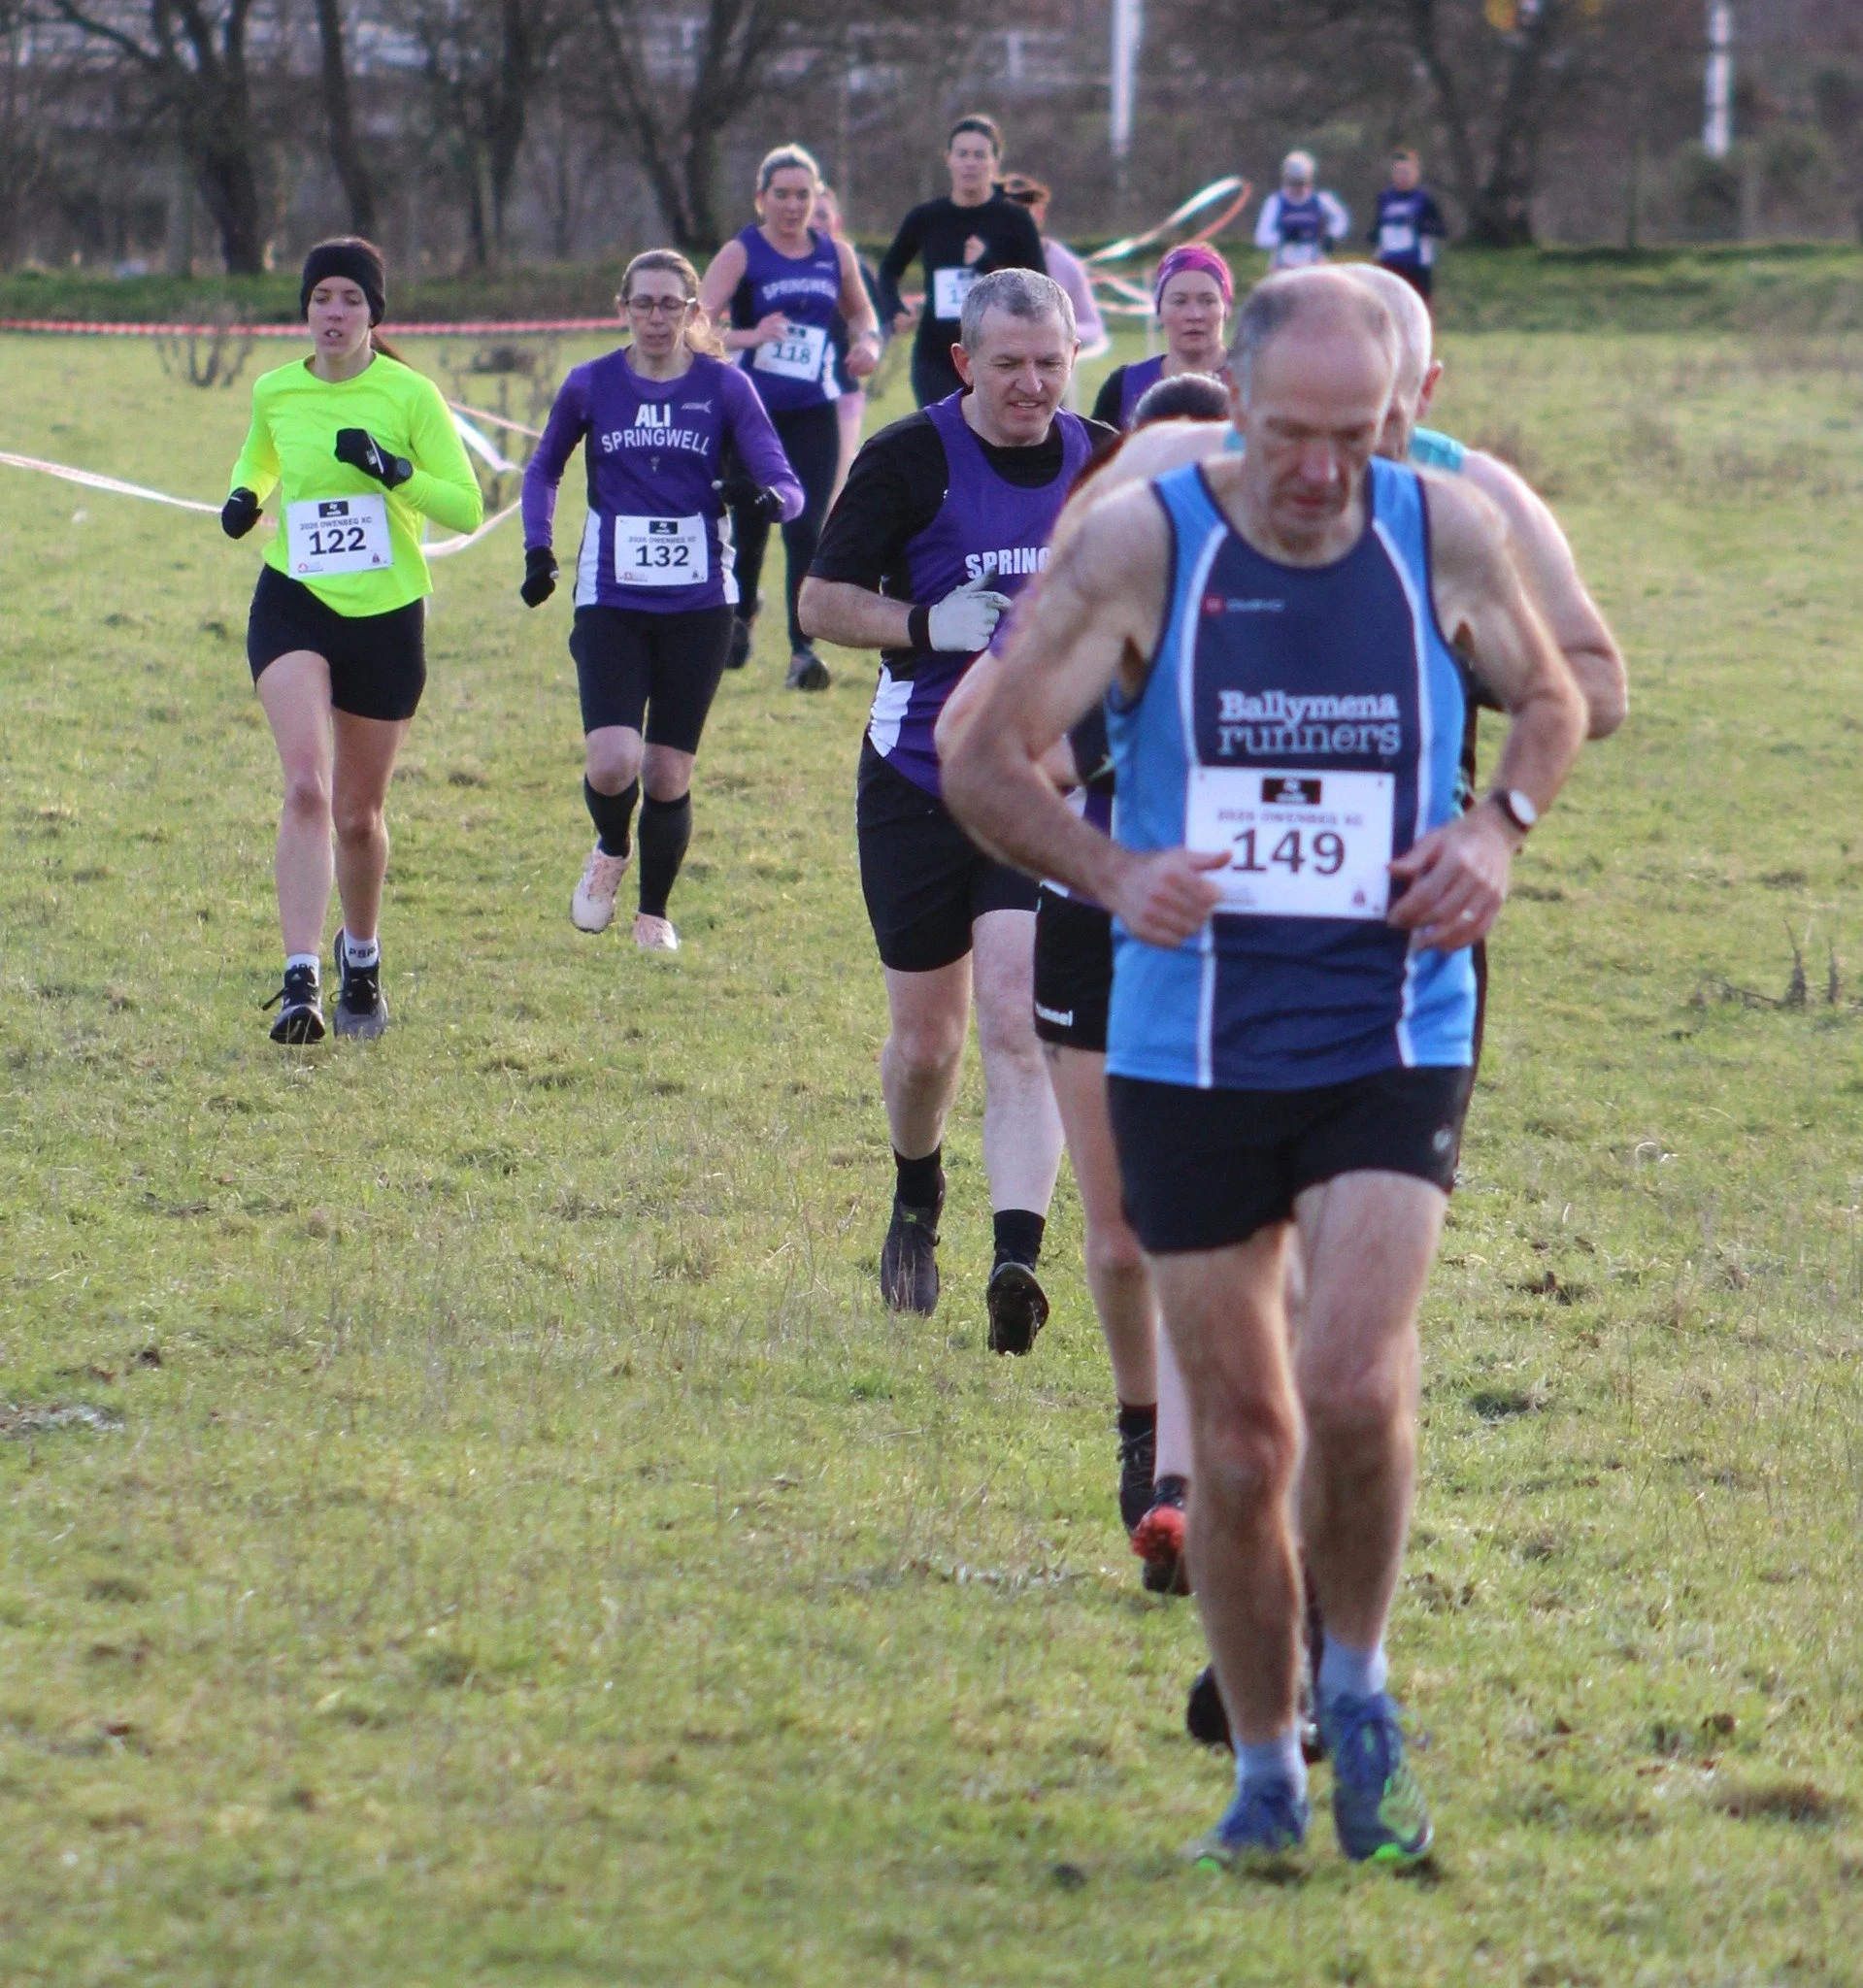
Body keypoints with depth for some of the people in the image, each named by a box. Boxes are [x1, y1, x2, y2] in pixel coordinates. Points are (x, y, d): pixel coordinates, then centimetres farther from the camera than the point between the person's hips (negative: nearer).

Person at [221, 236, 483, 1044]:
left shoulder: (410, 395, -7)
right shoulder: (275, 392, 2)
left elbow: (467, 507, -9)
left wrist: (392, 471, -24)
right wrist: (244, 496, 1)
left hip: (386, 615, -1)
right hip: (294, 606, 1)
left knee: (358, 815, 10)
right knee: (306, 786, -21)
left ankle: (361, 957, 38)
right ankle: (301, 981, -26)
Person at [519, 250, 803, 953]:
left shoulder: (725, 387, -1)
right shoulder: (591, 386, 3)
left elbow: (788, 489, -5)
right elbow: (543, 472, 20)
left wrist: (762, 495, -28)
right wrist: (538, 549, 6)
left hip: (698, 605, 0)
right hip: (611, 601, 0)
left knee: (668, 774, 4)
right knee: (611, 764, -16)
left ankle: (654, 913, 24)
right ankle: (610, 853, 17)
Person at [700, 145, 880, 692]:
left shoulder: (836, 255, 5)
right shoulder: (742, 254, -7)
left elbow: (860, 312, 23)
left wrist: (868, 342, 1)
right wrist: (751, 336, -34)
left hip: (813, 415, 1)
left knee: (806, 529, -12)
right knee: (748, 527, 12)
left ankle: (803, 651, -9)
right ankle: (742, 613, 42)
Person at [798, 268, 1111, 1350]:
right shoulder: (908, 459, -7)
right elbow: (823, 600, -5)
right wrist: (928, 625, -21)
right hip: (919, 782, 0)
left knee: (1019, 1016, -16)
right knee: (926, 1037, 8)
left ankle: (1017, 1261, -24)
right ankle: (918, 1202, 39)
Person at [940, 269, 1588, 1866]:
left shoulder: (1448, 534, -2)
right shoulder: (1139, 542, -8)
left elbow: (1550, 699, 16)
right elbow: (986, 760, -4)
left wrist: (1500, 829, -5)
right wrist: (1114, 874, -22)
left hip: (1392, 1043, 0)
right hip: (1191, 1056, 0)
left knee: (1357, 1386, -19)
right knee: (1241, 1446, 3)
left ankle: (1358, 1690, 7)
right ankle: (1265, 1771, 23)